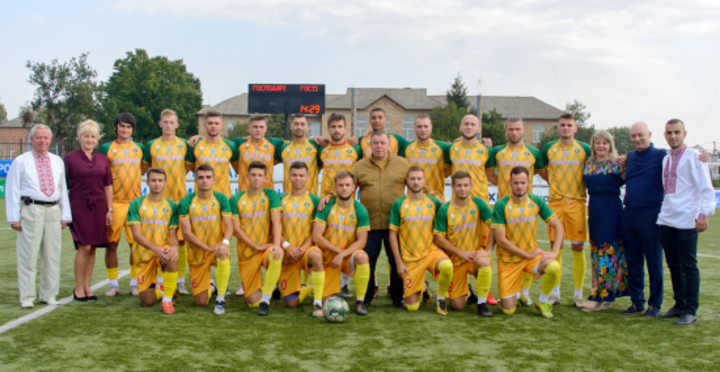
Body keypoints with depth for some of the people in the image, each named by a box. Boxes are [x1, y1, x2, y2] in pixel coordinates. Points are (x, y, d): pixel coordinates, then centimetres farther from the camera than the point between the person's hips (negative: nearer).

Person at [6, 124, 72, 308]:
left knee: (52, 255, 7)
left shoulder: (57, 161, 15)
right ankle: (27, 297, 5)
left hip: (53, 211, 4)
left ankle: (49, 295, 17)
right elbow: (12, 190, 0)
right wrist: (14, 217, -6)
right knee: (28, 256, -3)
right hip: (31, 209, -4)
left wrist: (65, 215, 11)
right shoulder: (21, 161, 3)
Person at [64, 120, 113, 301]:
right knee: (84, 247, -9)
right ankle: (78, 287, 4)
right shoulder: (70, 158, 1)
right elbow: (63, 186, 0)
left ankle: (87, 286, 15)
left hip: (98, 207, 4)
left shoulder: (103, 159, 10)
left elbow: (108, 186, 11)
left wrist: (109, 210, 6)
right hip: (79, 206, -3)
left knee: (92, 248, 5)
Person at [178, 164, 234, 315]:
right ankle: (209, 286, 40)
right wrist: (209, 248, -25)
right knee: (201, 302, 1)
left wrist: (225, 243, -33)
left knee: (223, 256, -39)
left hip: (217, 248, 0)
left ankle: (220, 300, -18)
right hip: (197, 253, 1)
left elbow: (229, 225, -10)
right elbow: (186, 233, -13)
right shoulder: (186, 202, -7)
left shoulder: (221, 199, -4)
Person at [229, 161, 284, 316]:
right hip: (246, 252, 1)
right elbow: (236, 229, -5)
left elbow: (276, 222, -12)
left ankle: (265, 301, -24)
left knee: (276, 256, -40)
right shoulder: (236, 199, 0)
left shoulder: (271, 195, 0)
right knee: (253, 302, -5)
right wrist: (257, 246, -16)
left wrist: (277, 245, -28)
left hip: (267, 247, -1)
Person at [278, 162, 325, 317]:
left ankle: (318, 304, -27)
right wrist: (287, 246, -14)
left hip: (306, 250, -2)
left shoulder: (314, 200, 3)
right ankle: (309, 289, 35)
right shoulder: (281, 199, 7)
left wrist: (303, 248, -17)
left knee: (316, 254, -41)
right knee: (291, 303, -1)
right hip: (287, 253, 2)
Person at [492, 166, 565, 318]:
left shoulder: (536, 201, -4)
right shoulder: (501, 205, -14)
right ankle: (509, 291, 32)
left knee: (554, 267, -31)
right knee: (508, 310, -6)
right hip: (508, 259, -2)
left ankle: (543, 301, -2)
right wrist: (527, 254, -15)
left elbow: (558, 226, -1)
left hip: (532, 255, 2)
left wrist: (554, 252, -14)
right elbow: (501, 239, -16)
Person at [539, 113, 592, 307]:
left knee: (578, 248, 0)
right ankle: (555, 293, 12)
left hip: (577, 203, -1)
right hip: (555, 203, 1)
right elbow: (541, 170, 22)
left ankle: (578, 294, 10)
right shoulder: (549, 148, 8)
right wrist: (554, 182, 10)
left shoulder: (584, 149, 3)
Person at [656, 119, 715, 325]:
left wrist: (704, 213, -16)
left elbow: (706, 188, -8)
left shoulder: (694, 156, -3)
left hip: (687, 221, -6)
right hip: (667, 220, 6)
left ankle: (690, 311, 4)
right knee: (673, 265, 11)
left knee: (688, 265, -3)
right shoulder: (665, 159, 15)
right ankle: (679, 305, 23)